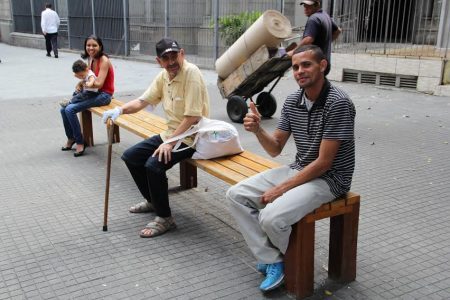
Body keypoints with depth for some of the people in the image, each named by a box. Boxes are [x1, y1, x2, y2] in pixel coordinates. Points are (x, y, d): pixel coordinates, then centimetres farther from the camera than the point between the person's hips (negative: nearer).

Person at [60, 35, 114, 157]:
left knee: (70, 109, -20)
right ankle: (71, 138, 17)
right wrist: (80, 84, -9)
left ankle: (80, 142, -6)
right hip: (92, 92, 8)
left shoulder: (104, 61, -16)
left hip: (103, 95, -8)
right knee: (63, 109, -2)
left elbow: (98, 83, -23)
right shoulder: (90, 59, 9)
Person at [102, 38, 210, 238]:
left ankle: (165, 218, -8)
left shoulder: (191, 73, -21)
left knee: (153, 165, -28)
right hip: (171, 134, 9)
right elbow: (143, 101, 8)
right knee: (130, 157, 9)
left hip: (191, 137, -9)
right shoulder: (163, 76, 4)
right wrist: (120, 110, -11)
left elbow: (193, 117, -25)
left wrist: (170, 143, -25)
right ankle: (153, 201, 28)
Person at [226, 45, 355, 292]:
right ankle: (272, 261, -2)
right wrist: (257, 130, -16)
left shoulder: (338, 103, -21)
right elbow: (275, 149, 6)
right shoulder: (292, 101, 1)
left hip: (328, 178, -7)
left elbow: (323, 163, -21)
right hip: (298, 170, 8)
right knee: (236, 195, -5)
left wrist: (281, 189, -18)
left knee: (272, 218, -28)